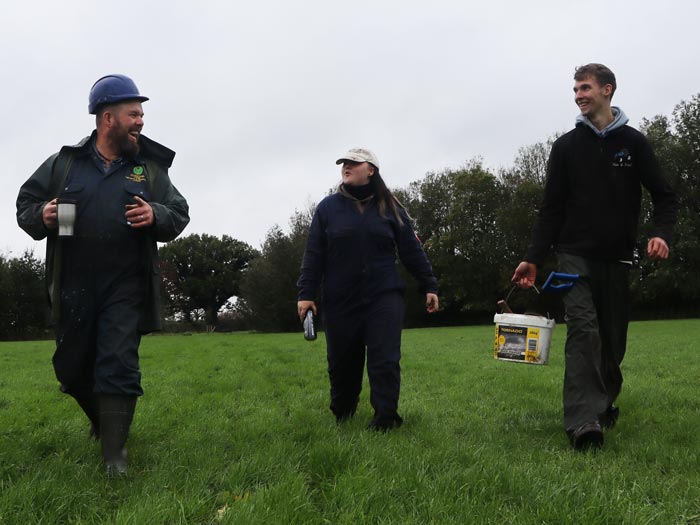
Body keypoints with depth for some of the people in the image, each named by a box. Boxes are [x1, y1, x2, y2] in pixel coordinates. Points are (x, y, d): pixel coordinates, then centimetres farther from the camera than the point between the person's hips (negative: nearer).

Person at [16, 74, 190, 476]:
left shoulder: (150, 168, 5)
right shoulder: (64, 163, 6)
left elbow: (179, 215, 7)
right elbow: (25, 204, 11)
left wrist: (155, 216, -15)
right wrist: (41, 216, -12)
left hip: (125, 290, -2)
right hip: (74, 288, 2)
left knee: (119, 366, -8)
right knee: (72, 367, 13)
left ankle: (115, 453, -1)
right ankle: (103, 420, 40)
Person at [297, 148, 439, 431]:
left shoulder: (390, 207, 4)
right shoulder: (328, 207, 4)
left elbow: (412, 250, 6)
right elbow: (313, 255, 2)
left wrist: (429, 286, 4)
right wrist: (306, 293, -3)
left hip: (384, 298, -1)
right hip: (340, 301, 1)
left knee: (385, 361, -8)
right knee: (342, 362, 10)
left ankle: (385, 420, -2)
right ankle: (341, 416, 31)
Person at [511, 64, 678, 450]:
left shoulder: (633, 142, 7)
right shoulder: (566, 146, 6)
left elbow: (664, 196, 7)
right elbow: (551, 209, 5)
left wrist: (662, 233, -14)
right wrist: (533, 258, -4)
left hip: (617, 258, 2)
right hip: (575, 256, -1)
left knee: (613, 339, 6)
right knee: (583, 330, -17)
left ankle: (605, 404, 27)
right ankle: (584, 424, -25)